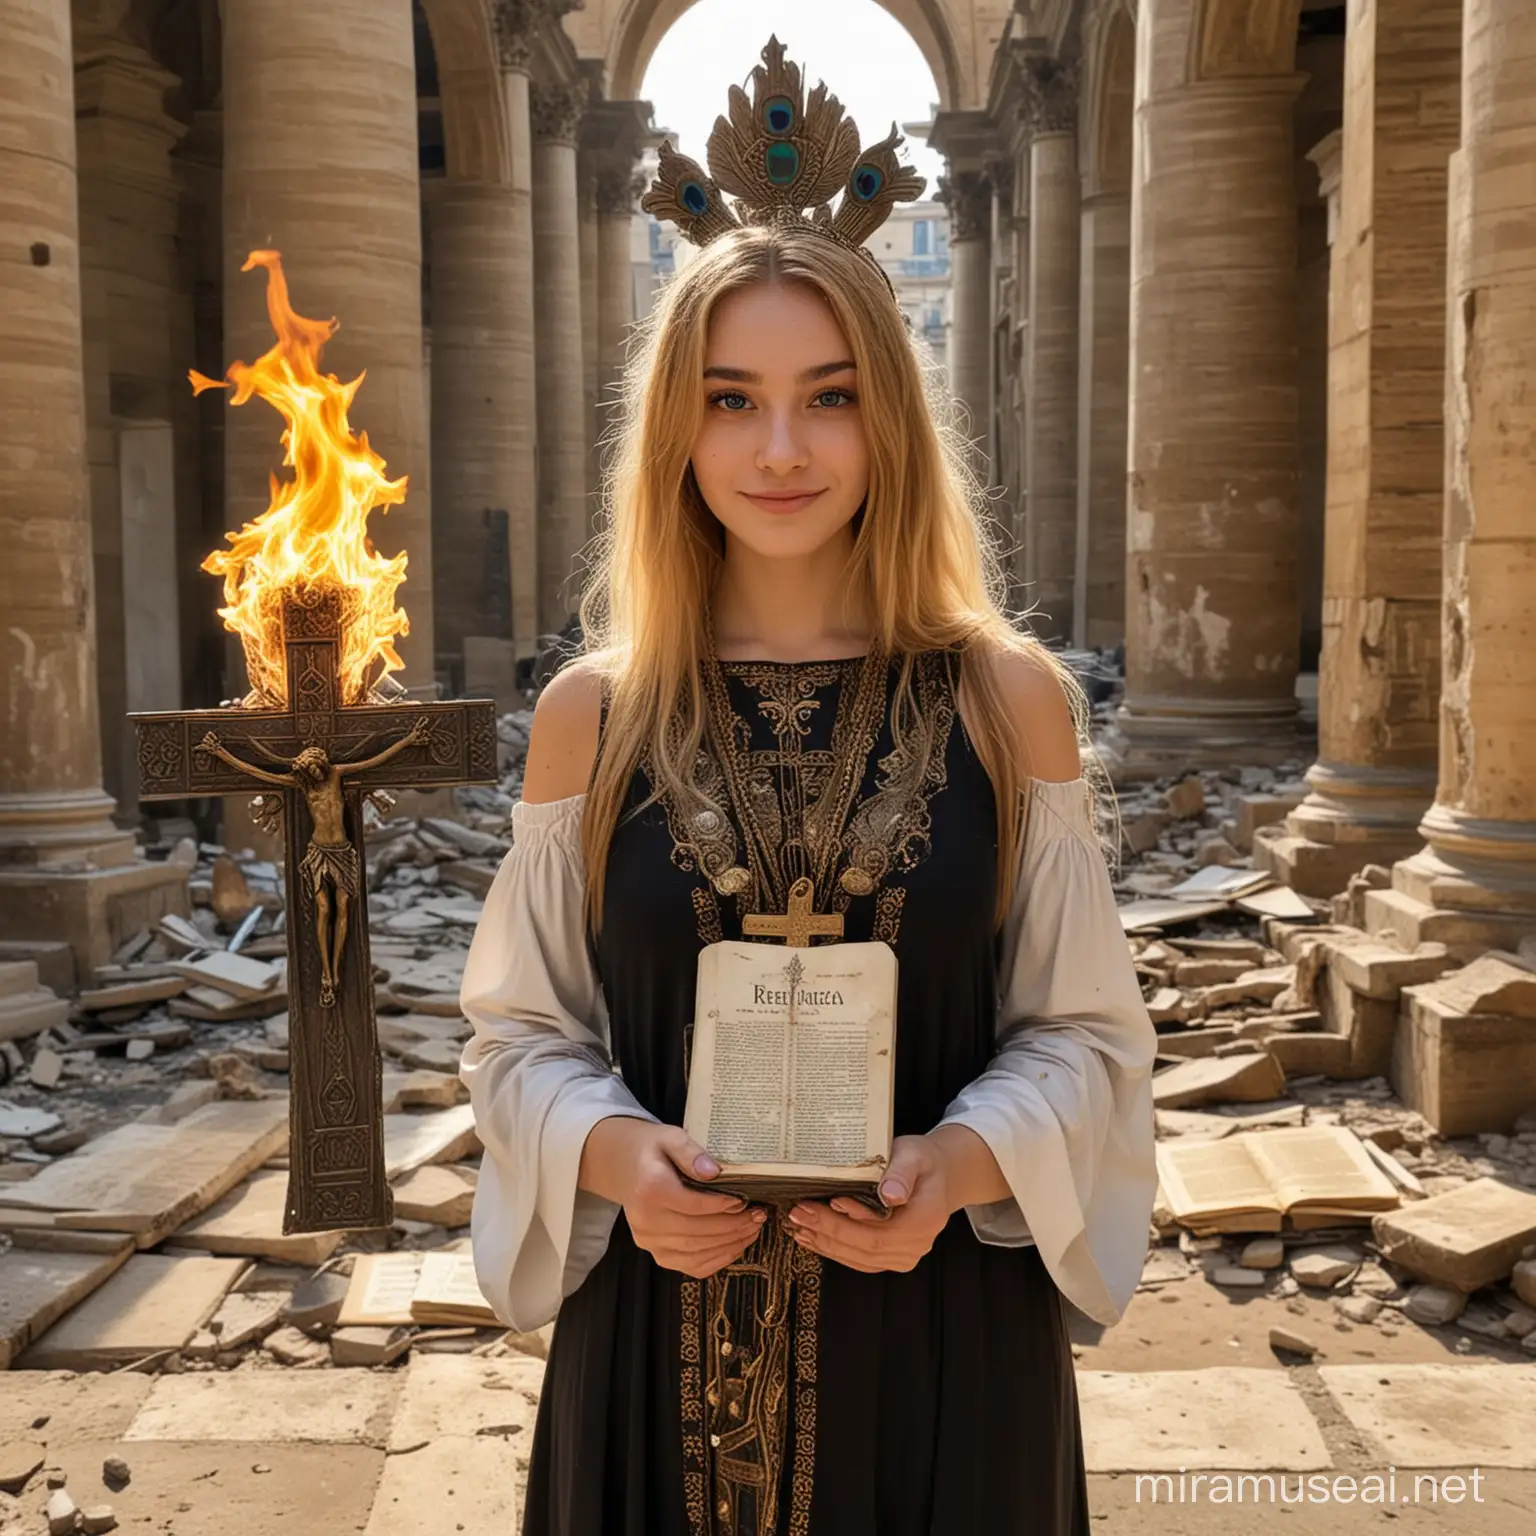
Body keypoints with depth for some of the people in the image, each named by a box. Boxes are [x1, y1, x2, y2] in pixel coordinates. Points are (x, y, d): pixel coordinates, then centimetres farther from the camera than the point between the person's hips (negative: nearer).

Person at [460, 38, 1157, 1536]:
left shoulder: (1010, 699, -4)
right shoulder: (591, 714, -2)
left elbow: (1081, 1031, 0)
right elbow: (525, 1031, 3)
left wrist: (959, 1163, -17)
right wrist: (613, 1152, -15)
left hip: (940, 1340, 0)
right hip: (662, 1347, 1)